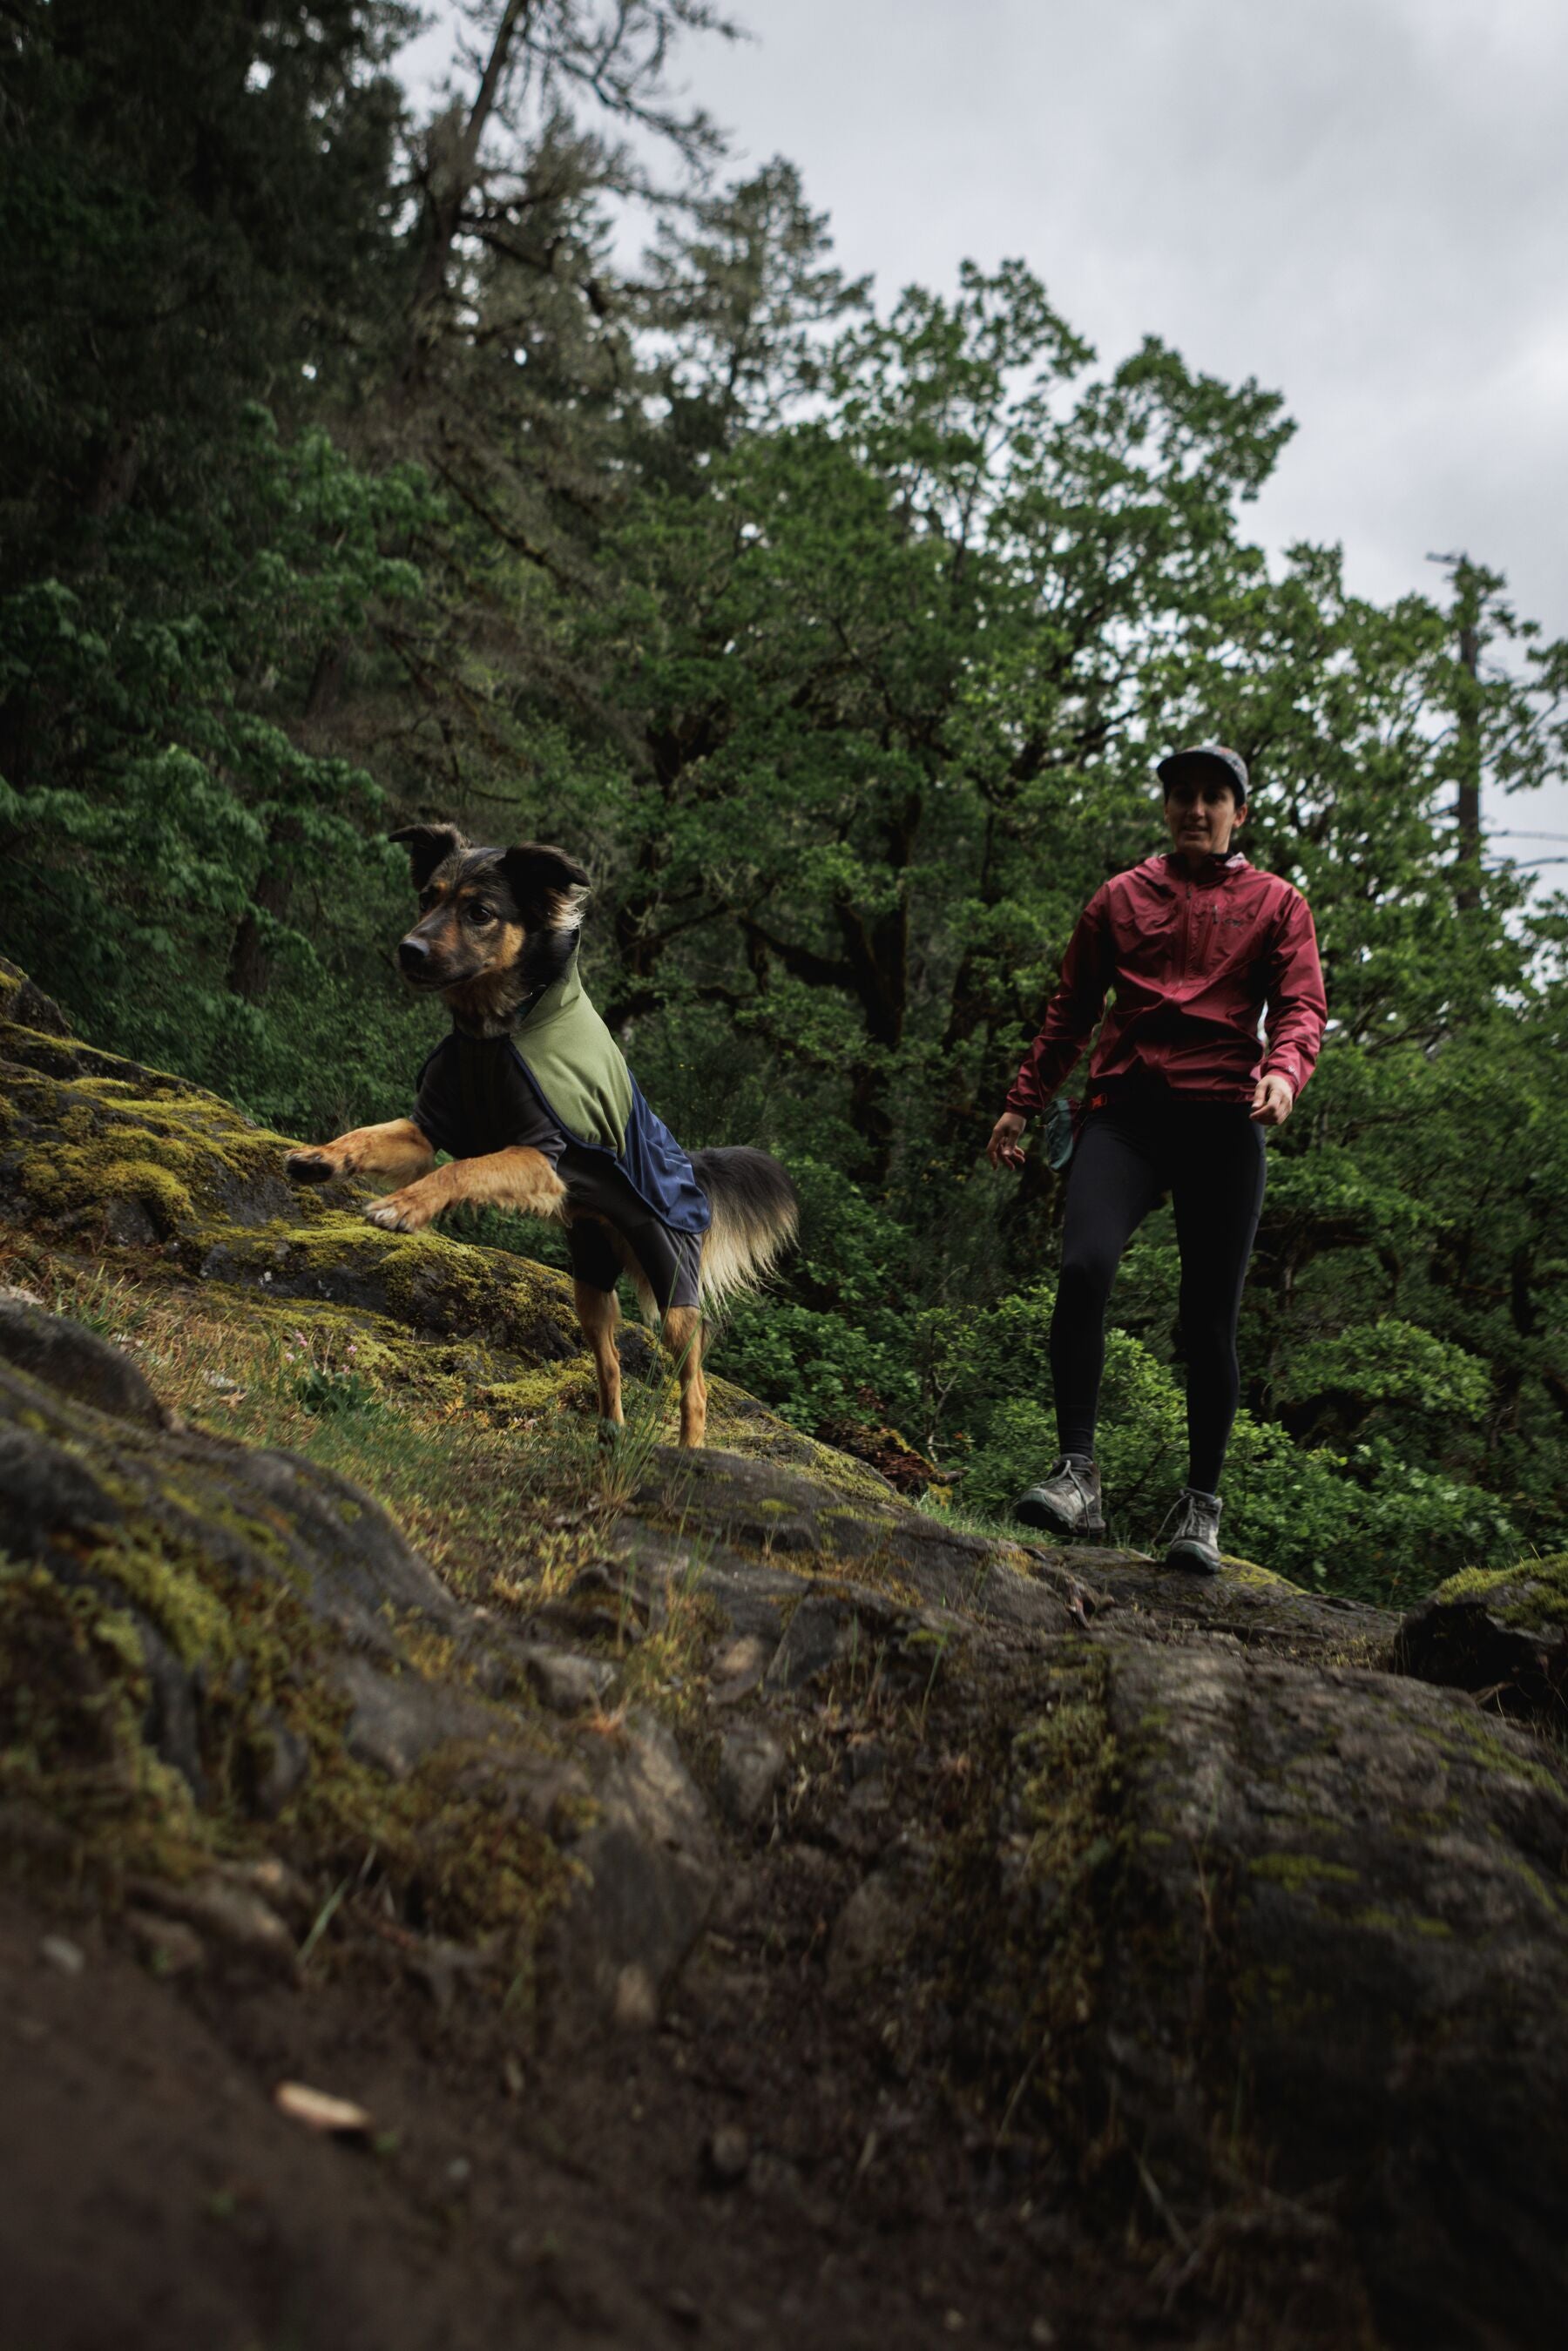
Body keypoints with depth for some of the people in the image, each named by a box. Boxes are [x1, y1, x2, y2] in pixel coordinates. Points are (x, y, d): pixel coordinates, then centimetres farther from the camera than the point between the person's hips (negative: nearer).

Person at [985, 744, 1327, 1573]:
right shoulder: (1120, 897, 17)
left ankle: (1200, 1506, 11)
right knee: (1084, 1268, -23)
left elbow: (1302, 1007, 3)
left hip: (1223, 1123, -1)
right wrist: (1024, 1103, 16)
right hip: (1124, 1112, 1)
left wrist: (1284, 1070, -19)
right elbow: (1070, 1009, 21)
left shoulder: (1276, 904, 13)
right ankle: (1077, 1475, -19)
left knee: (1209, 1318, 0)